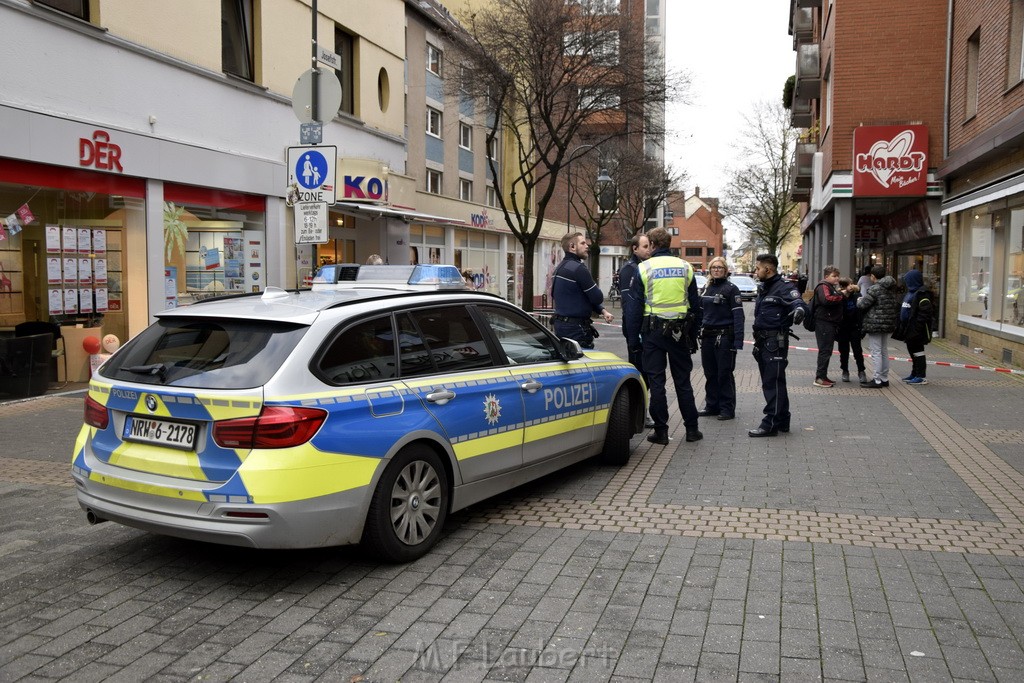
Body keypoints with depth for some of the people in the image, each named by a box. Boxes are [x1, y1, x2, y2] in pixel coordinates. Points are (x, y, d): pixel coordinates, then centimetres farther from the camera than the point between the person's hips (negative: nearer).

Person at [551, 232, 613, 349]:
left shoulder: (560, 267, 14)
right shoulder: (578, 268, -17)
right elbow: (598, 298, -16)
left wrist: (602, 311, 7)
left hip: (560, 325, 10)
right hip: (576, 327, -10)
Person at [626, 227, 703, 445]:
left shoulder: (644, 268, -4)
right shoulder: (685, 267, 6)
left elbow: (635, 305, -3)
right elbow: (695, 304, 10)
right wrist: (693, 333, 17)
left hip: (654, 329, -3)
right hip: (680, 329, 3)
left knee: (656, 380, 3)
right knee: (683, 380, 11)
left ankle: (661, 431, 5)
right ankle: (691, 429, 16)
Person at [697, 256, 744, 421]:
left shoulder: (731, 289, -6)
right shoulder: (706, 289, 13)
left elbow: (738, 315, -12)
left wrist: (738, 340, -19)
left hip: (724, 337, -6)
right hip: (707, 336, 6)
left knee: (724, 374, -1)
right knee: (710, 373, 11)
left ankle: (727, 408, 8)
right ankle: (712, 406, 21)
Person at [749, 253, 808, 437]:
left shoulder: (784, 288, -11)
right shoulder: (764, 289, 19)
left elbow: (799, 303, -29)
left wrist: (799, 310, -52)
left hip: (776, 344, -10)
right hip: (763, 343, 10)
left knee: (773, 384, -7)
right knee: (770, 383, 14)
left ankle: (771, 424, -5)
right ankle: (782, 421, 23)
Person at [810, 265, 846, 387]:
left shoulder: (831, 287, 24)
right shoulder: (823, 287, -11)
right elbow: (826, 299, -28)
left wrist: (838, 293, 14)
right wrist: (841, 295, -18)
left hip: (830, 323, 11)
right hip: (824, 323, -11)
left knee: (827, 350, 13)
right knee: (825, 350, -9)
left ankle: (822, 376, 20)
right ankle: (820, 378, -6)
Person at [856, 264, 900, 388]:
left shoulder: (874, 289, -15)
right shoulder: (892, 289, 11)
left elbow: (862, 305, -15)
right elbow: (897, 305, 17)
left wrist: (859, 300, 6)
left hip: (875, 324, -8)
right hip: (888, 324, 8)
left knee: (876, 352, -4)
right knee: (884, 351, 16)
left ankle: (877, 380, -2)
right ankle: (884, 378, 22)